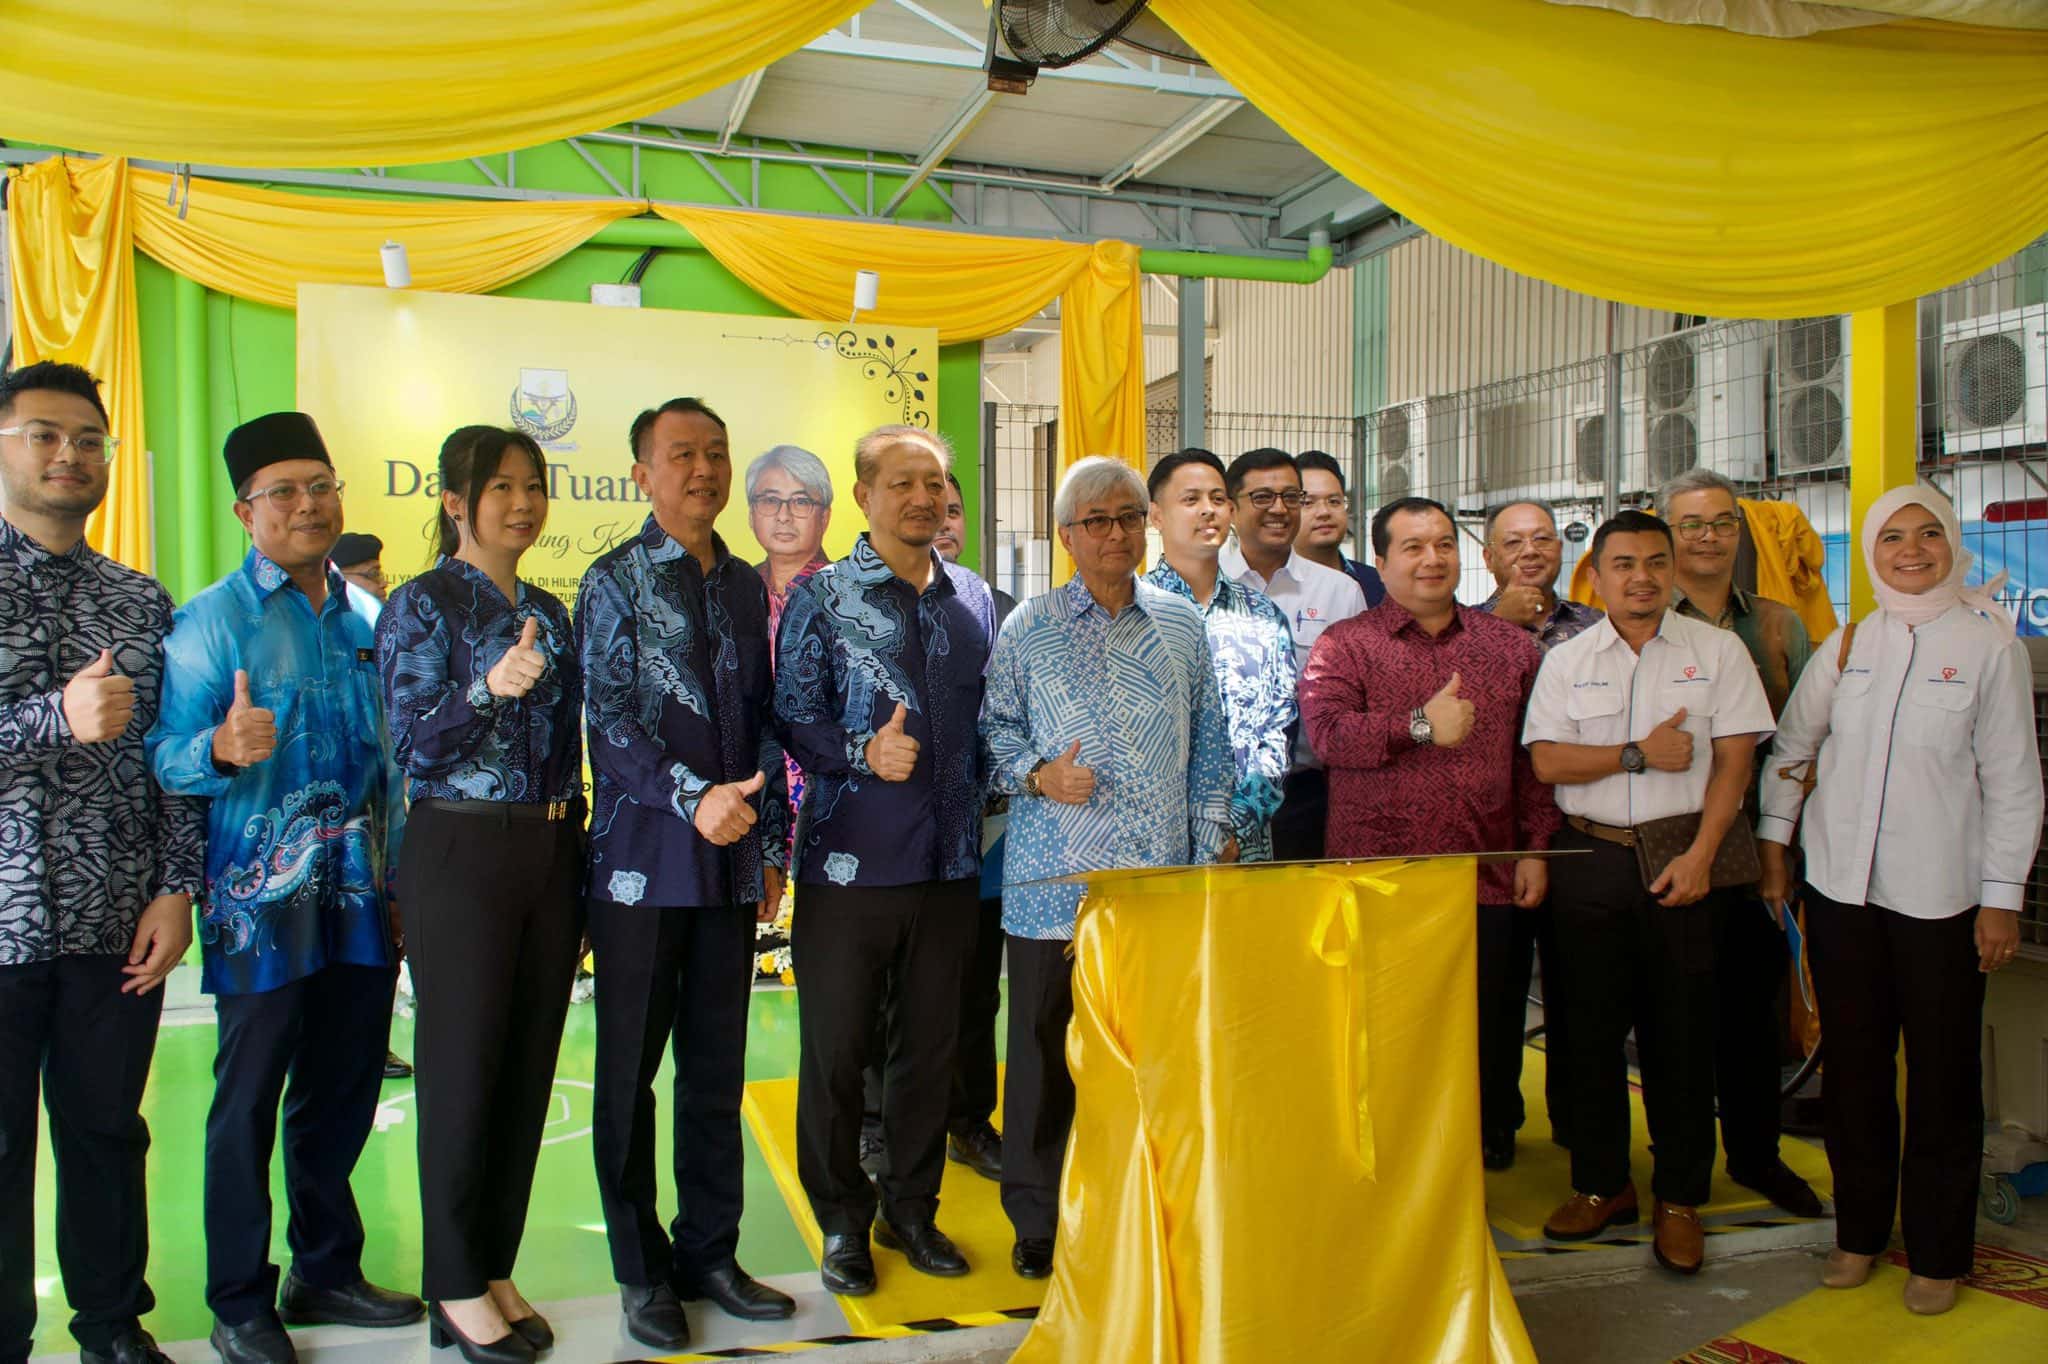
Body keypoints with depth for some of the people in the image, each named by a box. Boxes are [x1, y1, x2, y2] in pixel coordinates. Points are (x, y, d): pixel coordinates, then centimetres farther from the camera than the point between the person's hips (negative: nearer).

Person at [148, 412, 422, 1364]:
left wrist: (398, 882, 15)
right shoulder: (212, 620, -4)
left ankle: (326, 1270, 29)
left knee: (343, 1094, 13)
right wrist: (223, 749, -33)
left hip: (360, 902, 5)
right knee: (248, 1104, 4)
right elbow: (168, 758, -11)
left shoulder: (360, 619, 11)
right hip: (263, 906, -5)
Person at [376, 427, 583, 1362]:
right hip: (461, 853, -6)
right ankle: (455, 1288, 18)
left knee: (529, 1070, 10)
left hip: (549, 854, 6)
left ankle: (495, 1269, 25)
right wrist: (491, 688, -30)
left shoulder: (549, 612, 12)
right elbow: (414, 742, -13)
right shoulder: (423, 605, -5)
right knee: (463, 1067, 2)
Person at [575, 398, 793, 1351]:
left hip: (731, 864, 5)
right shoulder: (615, 582, -3)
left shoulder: (744, 586, 12)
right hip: (643, 861, -4)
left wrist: (771, 843, 11)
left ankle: (709, 1254, 26)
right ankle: (643, 1273, 20)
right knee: (631, 1074, 6)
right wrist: (692, 797, -24)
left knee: (717, 1070, 12)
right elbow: (610, 718, -12)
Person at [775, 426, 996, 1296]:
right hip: (849, 859, -3)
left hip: (948, 862, 4)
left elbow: (987, 718, 14)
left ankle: (911, 1208, 30)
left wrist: (980, 807, 5)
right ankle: (841, 1221, 24)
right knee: (836, 1051, 6)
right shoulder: (822, 598, -1)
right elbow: (794, 720, -7)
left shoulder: (973, 599, 11)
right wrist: (865, 752, -22)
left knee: (930, 1045, 13)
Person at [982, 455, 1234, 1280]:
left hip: (1161, 881, 2)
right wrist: (1037, 775, -13)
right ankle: (1036, 1220, 21)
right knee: (1046, 1049, 5)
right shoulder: (1030, 628, 3)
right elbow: (994, 727, 6)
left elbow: (1210, 744, 15)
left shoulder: (1181, 626, 11)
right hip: (1055, 881, -2)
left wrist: (1211, 842, 8)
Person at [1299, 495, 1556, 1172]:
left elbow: (1534, 756, 11)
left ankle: (1490, 1139, 25)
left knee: (1489, 1029, 6)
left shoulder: (1510, 645, 14)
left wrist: (1537, 849, 4)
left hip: (1487, 880, 2)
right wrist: (1420, 726, -14)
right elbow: (1325, 730, -12)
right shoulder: (1344, 645, 5)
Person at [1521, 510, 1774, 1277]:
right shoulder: (1566, 662, 7)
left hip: (1682, 858, -1)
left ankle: (1679, 1198, 17)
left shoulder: (1717, 652, 4)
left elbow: (1733, 760, -2)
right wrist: (1639, 754, -11)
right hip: (1592, 858, 2)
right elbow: (1547, 761, -2)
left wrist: (1701, 854, -11)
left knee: (1682, 1029, 3)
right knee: (1592, 1025, 7)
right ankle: (1602, 1184, 22)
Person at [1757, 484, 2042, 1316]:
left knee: (1943, 1077, 6)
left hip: (1941, 896, -3)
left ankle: (1937, 1253, 23)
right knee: (1852, 1066, 12)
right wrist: (1773, 842, 9)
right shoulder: (1849, 644, 6)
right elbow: (1791, 747, 13)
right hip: (1841, 887, 3)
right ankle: (1859, 1231, 28)